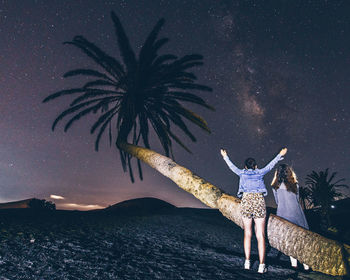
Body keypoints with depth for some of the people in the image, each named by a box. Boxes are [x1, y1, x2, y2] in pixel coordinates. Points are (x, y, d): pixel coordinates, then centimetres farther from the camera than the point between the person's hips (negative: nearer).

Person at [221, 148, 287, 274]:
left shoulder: (242, 173, 14)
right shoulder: (260, 172, 13)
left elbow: (232, 166, 29)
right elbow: (270, 165, 26)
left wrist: (225, 157, 46)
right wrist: (280, 155, 40)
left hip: (246, 201, 1)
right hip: (259, 201, 0)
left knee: (247, 233, 11)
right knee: (260, 235, 2)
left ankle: (247, 262, 11)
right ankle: (261, 265, 1)